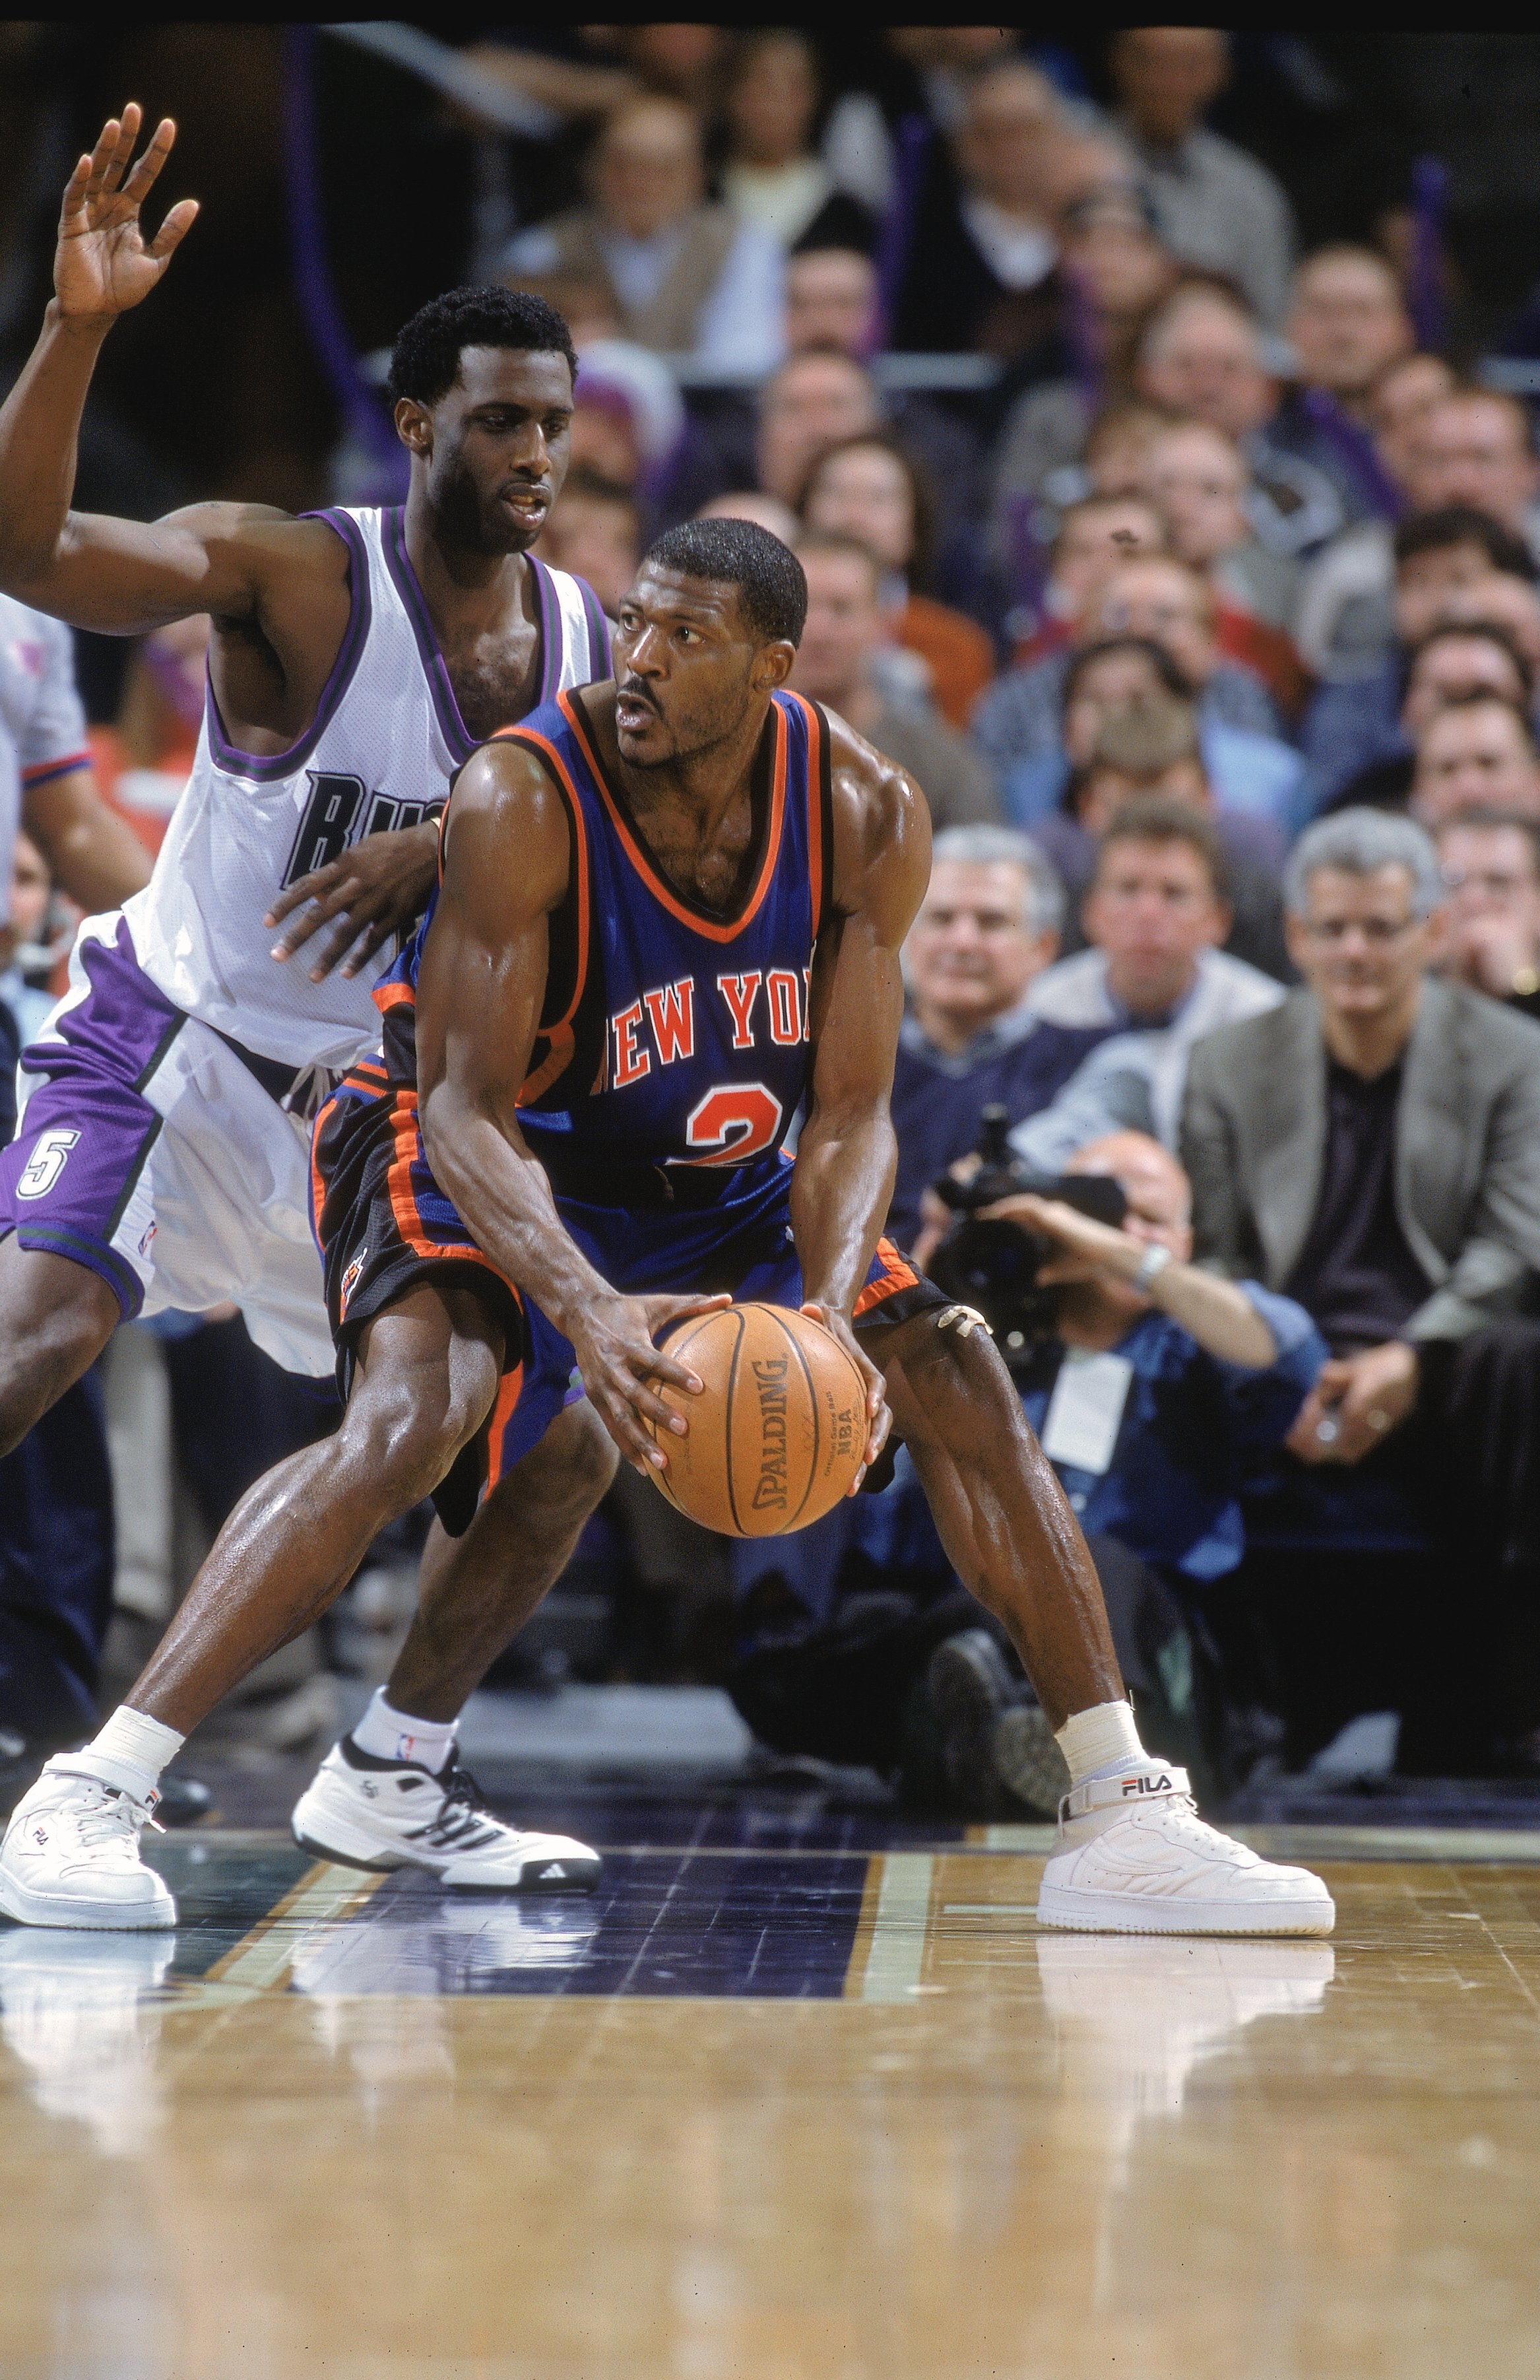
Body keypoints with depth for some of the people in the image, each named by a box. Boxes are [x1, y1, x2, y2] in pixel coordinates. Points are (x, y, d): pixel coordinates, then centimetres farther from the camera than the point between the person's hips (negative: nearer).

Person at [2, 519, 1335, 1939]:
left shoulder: (869, 819, -17)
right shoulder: (524, 802, -30)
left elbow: (849, 1112, -13)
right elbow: (469, 1105, -30)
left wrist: (829, 1310, -33)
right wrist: (590, 1309, -46)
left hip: (718, 1180, 5)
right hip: (481, 1159, -5)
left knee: (956, 1381, -3)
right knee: (415, 1413, -32)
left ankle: (1122, 1820, 4)